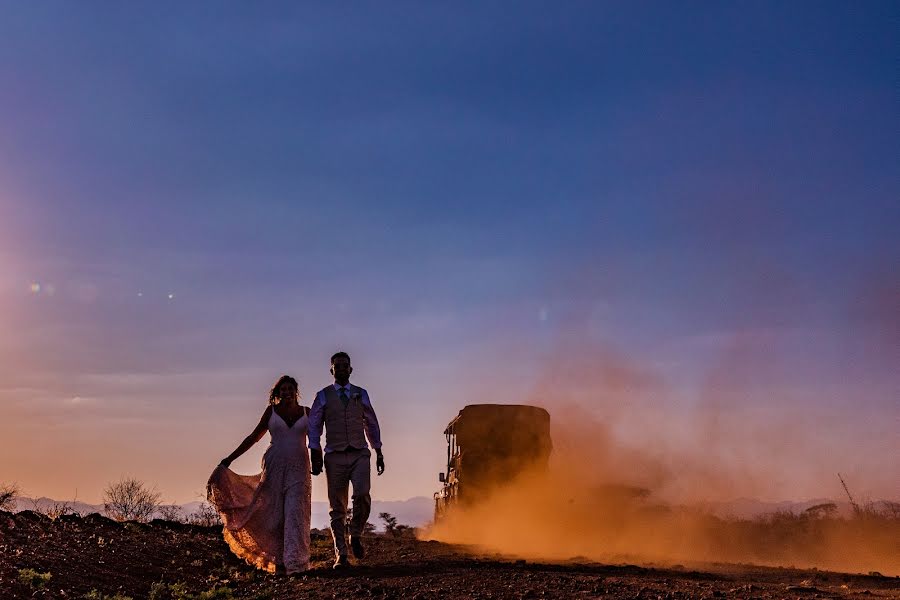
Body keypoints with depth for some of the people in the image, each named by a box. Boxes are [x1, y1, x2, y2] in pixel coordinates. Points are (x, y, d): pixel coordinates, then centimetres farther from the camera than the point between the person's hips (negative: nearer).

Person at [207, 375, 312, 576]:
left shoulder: (306, 412, 8)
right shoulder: (271, 411, 6)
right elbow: (254, 437, 9)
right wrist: (230, 458, 6)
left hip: (298, 468, 0)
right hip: (275, 465, 1)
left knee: (295, 512, -11)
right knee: (275, 513, 0)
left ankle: (295, 563, -14)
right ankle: (278, 561, 9)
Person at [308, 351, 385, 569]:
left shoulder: (361, 394, 12)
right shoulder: (323, 396, 7)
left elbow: (372, 423, 19)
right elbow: (313, 427, 6)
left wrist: (379, 453, 18)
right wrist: (315, 456, -3)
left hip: (360, 454, 0)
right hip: (335, 456, 0)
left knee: (362, 495, -22)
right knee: (337, 508, 0)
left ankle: (356, 536, 3)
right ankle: (341, 555, 9)